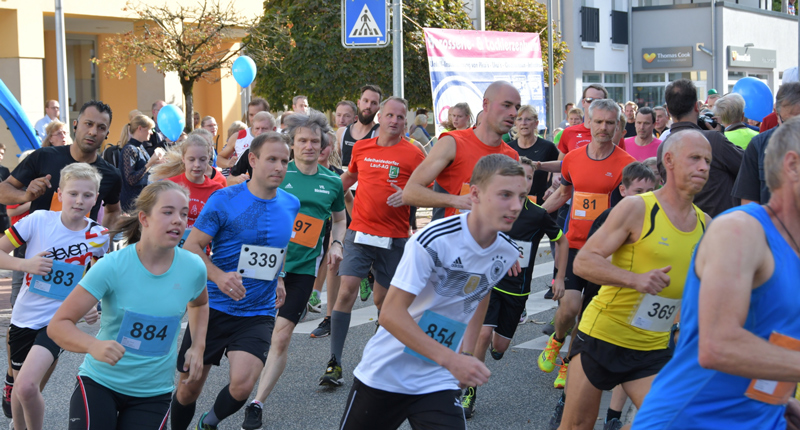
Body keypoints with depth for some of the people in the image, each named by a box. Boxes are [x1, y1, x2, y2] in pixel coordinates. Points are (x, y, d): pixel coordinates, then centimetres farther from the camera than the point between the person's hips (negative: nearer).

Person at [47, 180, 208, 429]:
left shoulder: (193, 268, -8)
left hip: (154, 393, 2)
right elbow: (58, 325, -19)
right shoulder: (112, 266, -18)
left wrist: (198, 347, 4)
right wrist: (93, 345, -38)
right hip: (99, 381, -2)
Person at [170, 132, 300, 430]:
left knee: (242, 385, -18)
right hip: (213, 307, -2)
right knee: (189, 388, 7)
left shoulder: (291, 204, 4)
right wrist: (219, 276, -25)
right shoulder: (224, 200, -9)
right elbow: (191, 246, -9)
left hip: (258, 313, 2)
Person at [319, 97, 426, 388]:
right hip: (359, 233, 2)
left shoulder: (413, 153, -2)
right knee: (346, 292, -11)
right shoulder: (361, 148, 9)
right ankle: (334, 363, -8)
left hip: (394, 238, -1)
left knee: (383, 299, 9)